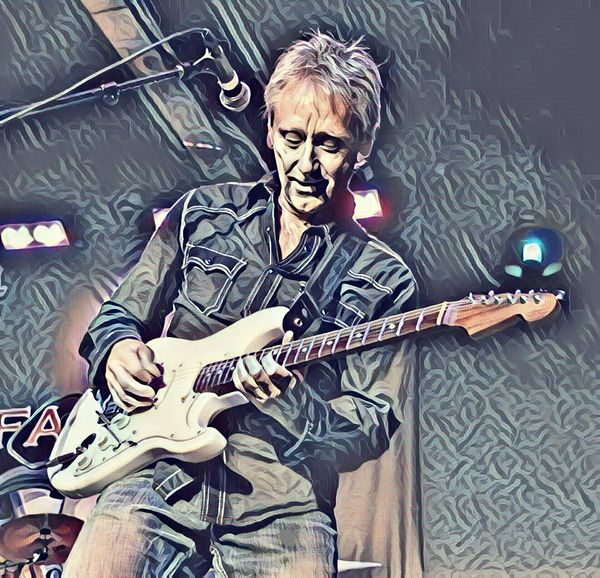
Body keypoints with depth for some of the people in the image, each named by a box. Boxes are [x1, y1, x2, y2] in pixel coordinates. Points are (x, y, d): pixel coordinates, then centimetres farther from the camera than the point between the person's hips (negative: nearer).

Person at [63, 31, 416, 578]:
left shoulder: (382, 280, 5)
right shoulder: (202, 213, 13)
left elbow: (373, 425, 1)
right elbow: (118, 315, 21)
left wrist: (288, 402, -18)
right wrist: (117, 347, -2)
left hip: (284, 507, 0)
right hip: (159, 475, 0)